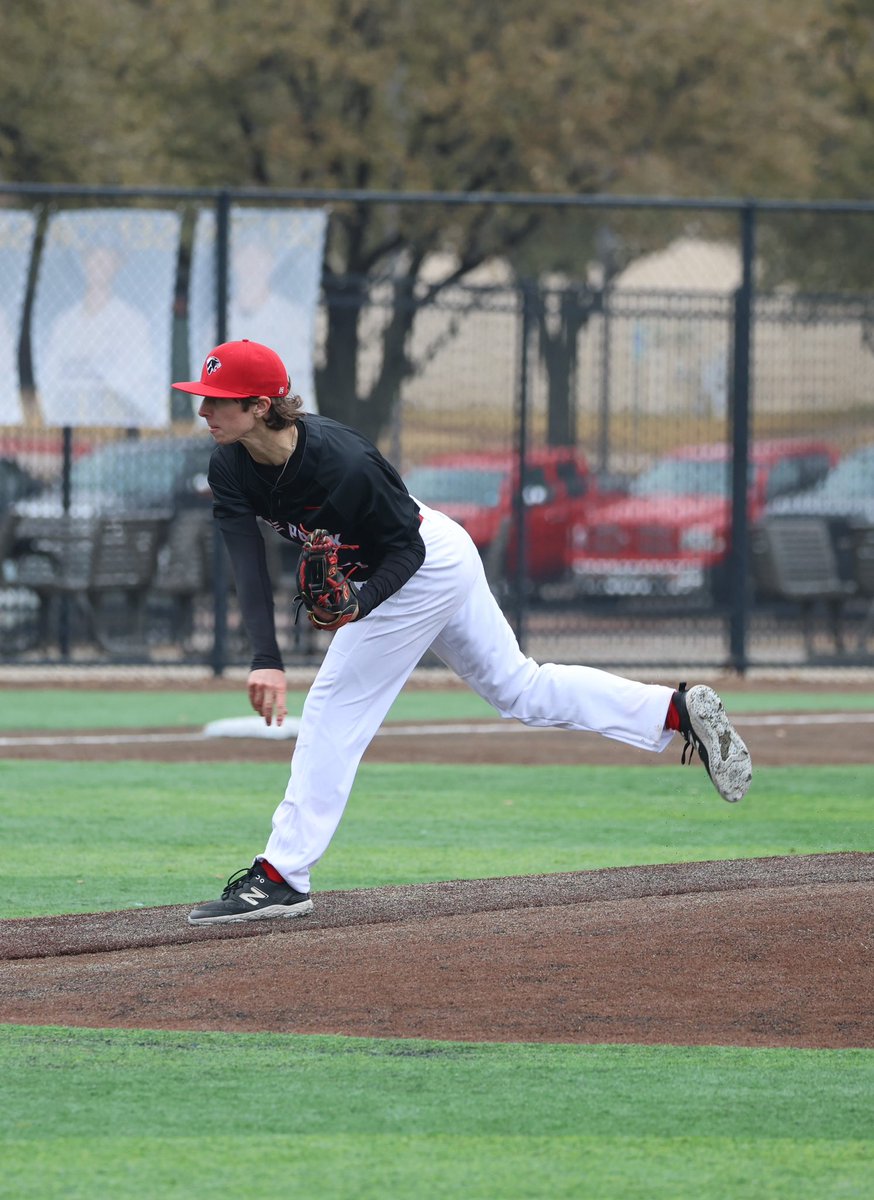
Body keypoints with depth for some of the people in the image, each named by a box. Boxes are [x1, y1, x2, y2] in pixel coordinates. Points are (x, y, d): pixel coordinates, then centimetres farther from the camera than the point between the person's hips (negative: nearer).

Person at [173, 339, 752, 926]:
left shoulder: (343, 463, -34)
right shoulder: (231, 467, -14)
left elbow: (406, 547, -22)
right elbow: (250, 565, -22)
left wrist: (358, 605, -39)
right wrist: (266, 660, -35)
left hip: (428, 564, -8)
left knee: (336, 705, -9)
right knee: (520, 688, 17)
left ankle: (282, 877, -5)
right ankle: (677, 710, 22)